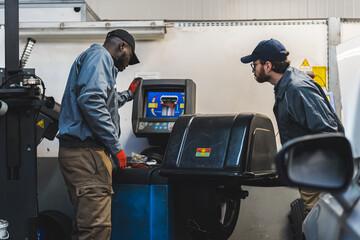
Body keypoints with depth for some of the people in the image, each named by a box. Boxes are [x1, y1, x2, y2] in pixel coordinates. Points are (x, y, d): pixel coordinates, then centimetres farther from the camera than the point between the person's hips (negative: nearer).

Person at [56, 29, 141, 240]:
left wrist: (128, 94, 53)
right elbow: (90, 100, -20)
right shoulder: (100, 56, -3)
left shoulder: (101, 60, 29)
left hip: (79, 151, 11)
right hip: (86, 151, -11)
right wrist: (116, 146, -17)